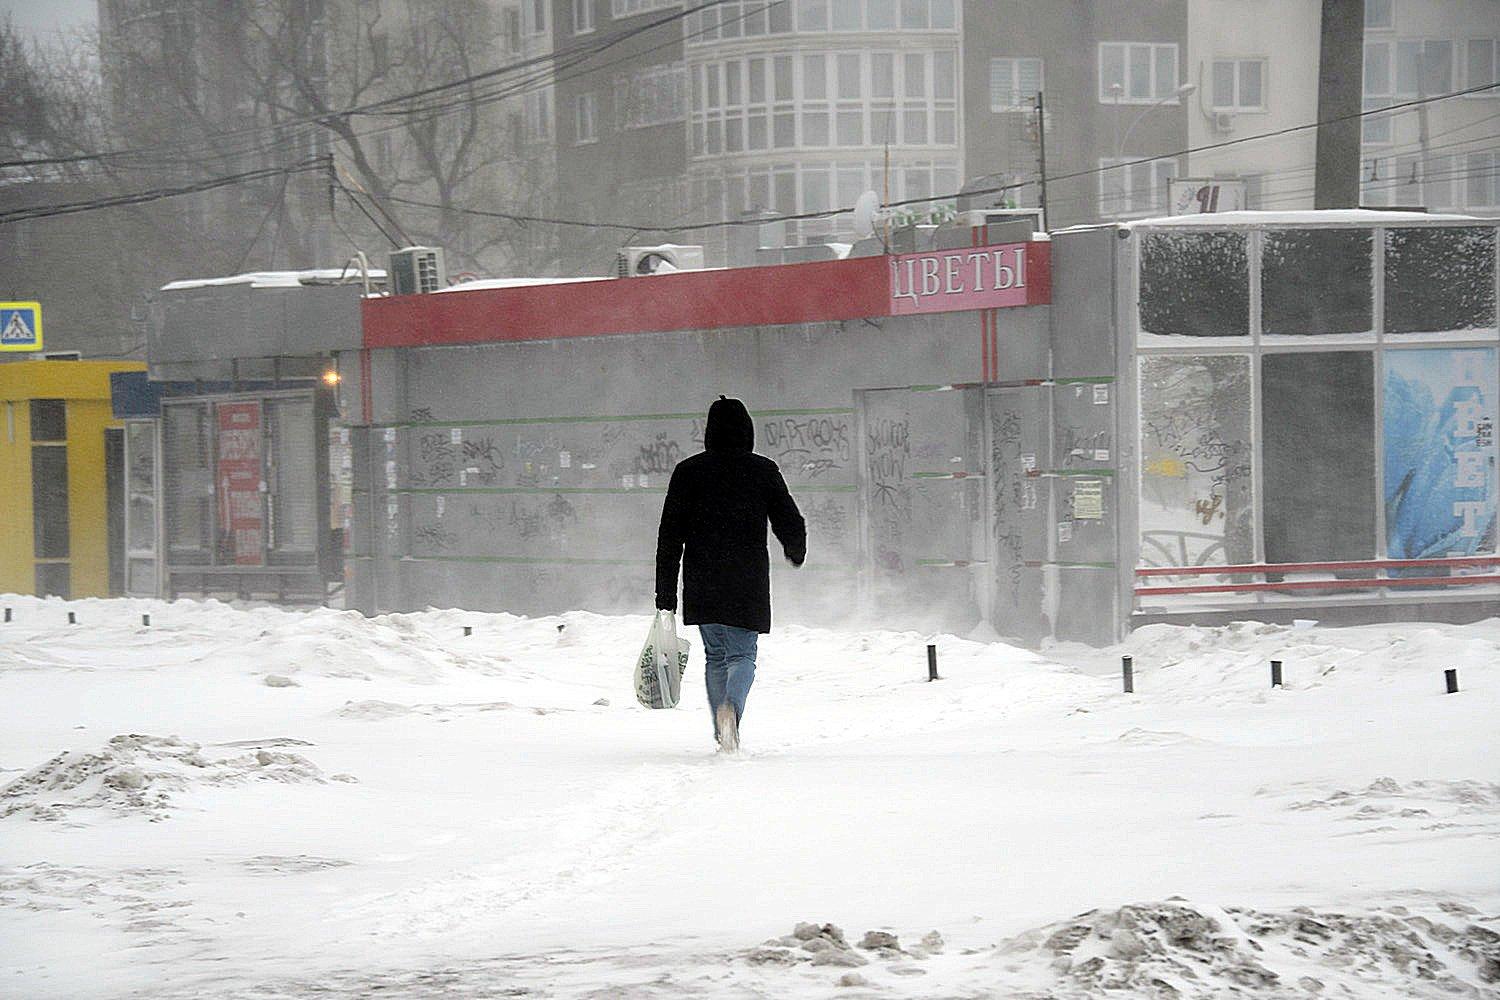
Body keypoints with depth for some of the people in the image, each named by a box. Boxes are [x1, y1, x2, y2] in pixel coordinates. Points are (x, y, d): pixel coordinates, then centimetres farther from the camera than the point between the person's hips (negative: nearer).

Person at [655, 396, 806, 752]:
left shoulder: (688, 471, 1)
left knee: (715, 655, 16)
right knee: (742, 655, 4)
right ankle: (731, 707, -27)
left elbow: (670, 536, -1)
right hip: (749, 584, -2)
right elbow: (790, 525, 1)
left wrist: (665, 596, 1)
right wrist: (796, 553, 25)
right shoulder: (763, 471, -2)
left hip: (701, 586, 2)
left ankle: (723, 737, 14)